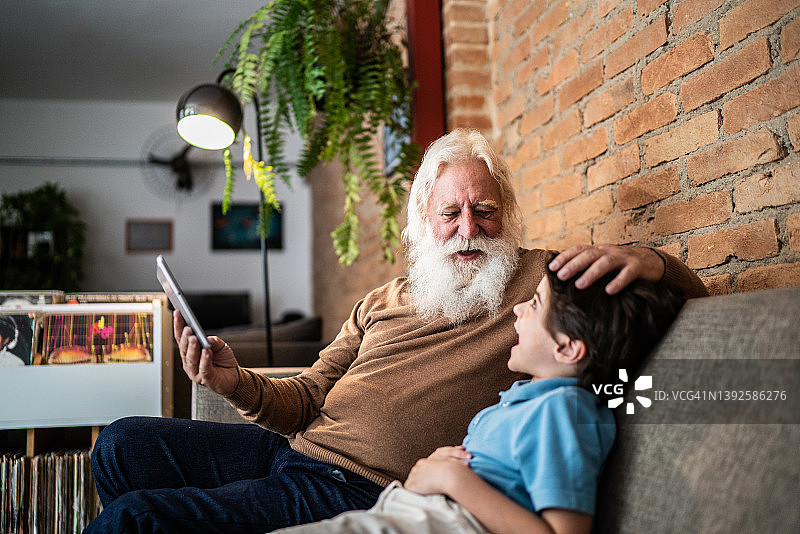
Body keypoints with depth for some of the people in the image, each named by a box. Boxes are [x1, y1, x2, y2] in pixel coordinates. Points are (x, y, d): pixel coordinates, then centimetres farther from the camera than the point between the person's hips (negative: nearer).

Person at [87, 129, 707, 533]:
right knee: (125, 444, 3)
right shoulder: (382, 302, 19)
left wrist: (645, 260, -25)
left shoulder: (543, 281, 2)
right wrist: (239, 384, -5)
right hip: (295, 446, 7)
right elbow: (309, 397, 16)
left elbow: (689, 290, -1)